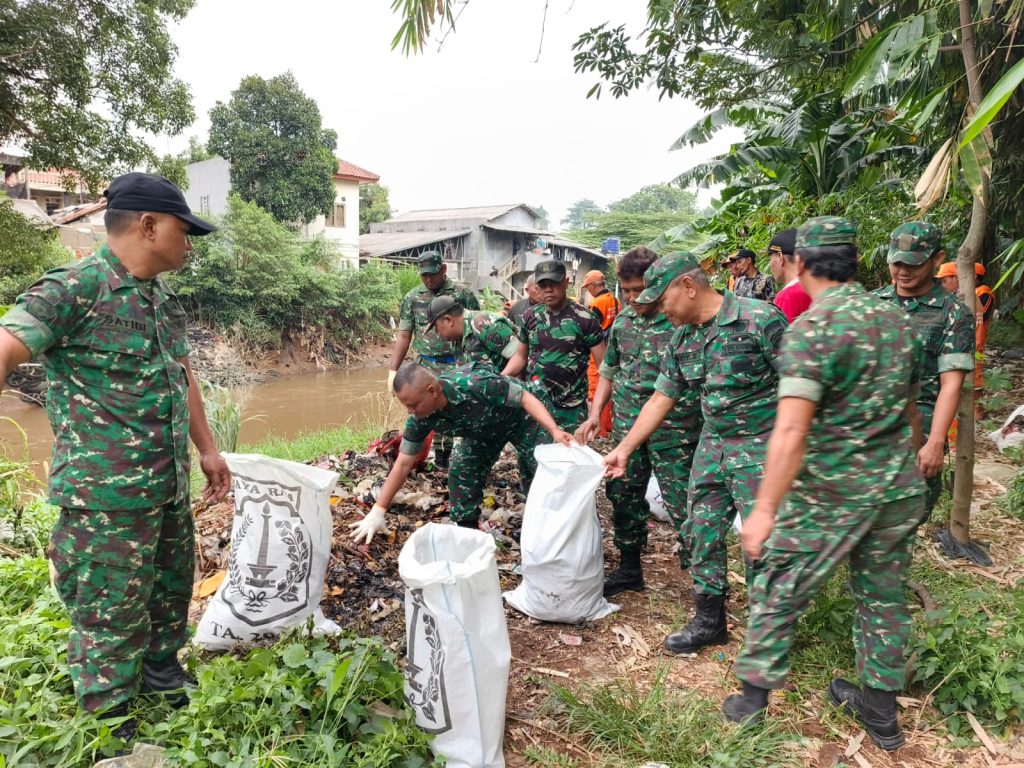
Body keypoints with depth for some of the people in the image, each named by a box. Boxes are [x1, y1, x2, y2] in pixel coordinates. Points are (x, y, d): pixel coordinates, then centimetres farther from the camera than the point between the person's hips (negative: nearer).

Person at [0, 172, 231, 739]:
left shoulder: (162, 298, 11)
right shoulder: (73, 288, -14)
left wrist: (207, 449, 20)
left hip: (171, 489, 8)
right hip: (107, 497, -8)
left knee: (171, 593, 22)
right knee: (111, 617, 6)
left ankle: (163, 674, 45)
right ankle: (112, 734, 26)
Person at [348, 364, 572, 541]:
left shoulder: (475, 385, -43)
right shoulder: (421, 419, -24)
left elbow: (526, 398, -34)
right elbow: (403, 464, -15)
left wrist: (555, 431, -47)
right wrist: (378, 511, -15)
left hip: (519, 418, -4)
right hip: (483, 430, 5)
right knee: (461, 474, -8)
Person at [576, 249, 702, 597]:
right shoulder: (622, 321, 6)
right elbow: (609, 371, 17)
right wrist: (595, 414, 6)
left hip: (673, 431, -6)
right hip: (628, 427, 6)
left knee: (682, 506, -1)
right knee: (624, 496, 15)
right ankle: (629, 569, 34)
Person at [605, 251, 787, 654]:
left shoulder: (760, 319, -17)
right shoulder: (682, 340, 5)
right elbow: (661, 399, 10)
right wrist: (623, 450, 10)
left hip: (761, 446, -7)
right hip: (712, 443, 7)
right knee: (703, 533, 12)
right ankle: (709, 621, 30)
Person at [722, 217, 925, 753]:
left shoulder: (812, 327, -18)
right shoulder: (896, 318, 5)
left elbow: (791, 431, -27)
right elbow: (909, 409, 16)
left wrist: (765, 510, -26)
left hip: (829, 492, -7)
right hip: (900, 488, 7)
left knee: (778, 589, 9)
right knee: (884, 595, 19)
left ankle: (753, 695, 21)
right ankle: (881, 709, 34)